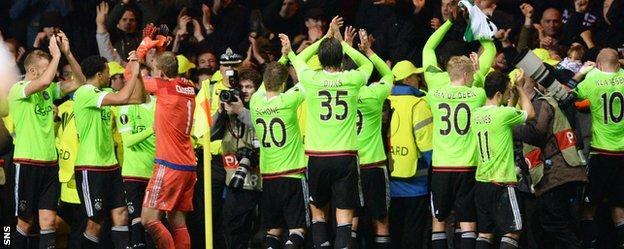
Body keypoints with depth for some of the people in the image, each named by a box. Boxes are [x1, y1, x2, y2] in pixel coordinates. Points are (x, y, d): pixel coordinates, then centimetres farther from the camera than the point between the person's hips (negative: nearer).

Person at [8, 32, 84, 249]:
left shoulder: (49, 91, 11)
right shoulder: (18, 90, -10)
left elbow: (80, 82, 10)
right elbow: (45, 81, -29)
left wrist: (67, 53, -1)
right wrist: (56, 54, -17)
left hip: (50, 163, 6)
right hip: (27, 163, -6)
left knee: (48, 221, -2)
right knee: (25, 221, 3)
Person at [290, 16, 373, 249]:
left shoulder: (311, 79, -4)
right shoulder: (352, 80, -2)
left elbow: (298, 59, 21)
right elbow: (367, 63, 24)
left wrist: (326, 37, 29)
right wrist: (341, 41, 29)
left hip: (317, 157, 0)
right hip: (345, 157, 0)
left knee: (318, 212, 15)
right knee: (344, 216, -2)